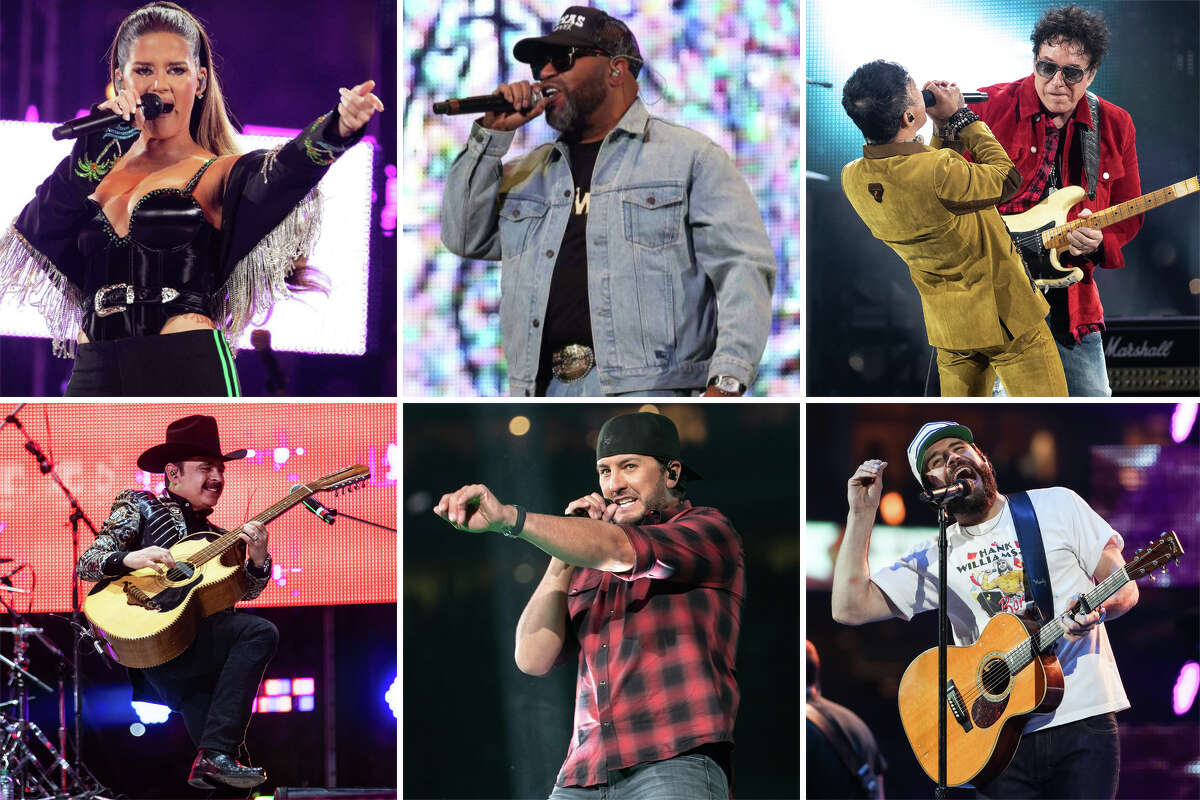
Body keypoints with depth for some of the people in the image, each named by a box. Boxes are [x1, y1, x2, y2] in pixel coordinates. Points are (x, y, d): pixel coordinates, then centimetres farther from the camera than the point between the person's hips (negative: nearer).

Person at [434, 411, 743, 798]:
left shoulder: (710, 530, 8)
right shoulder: (588, 570, 26)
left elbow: (620, 551, -11)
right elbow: (533, 658, 14)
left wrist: (508, 517, -23)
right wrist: (567, 550, 10)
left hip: (675, 764, -5)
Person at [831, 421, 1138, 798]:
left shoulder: (1056, 505, 8)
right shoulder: (933, 559, 11)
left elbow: (1125, 588, 7)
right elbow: (850, 607, 1)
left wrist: (1096, 608, -17)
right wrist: (862, 514, 0)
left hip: (1083, 722, -2)